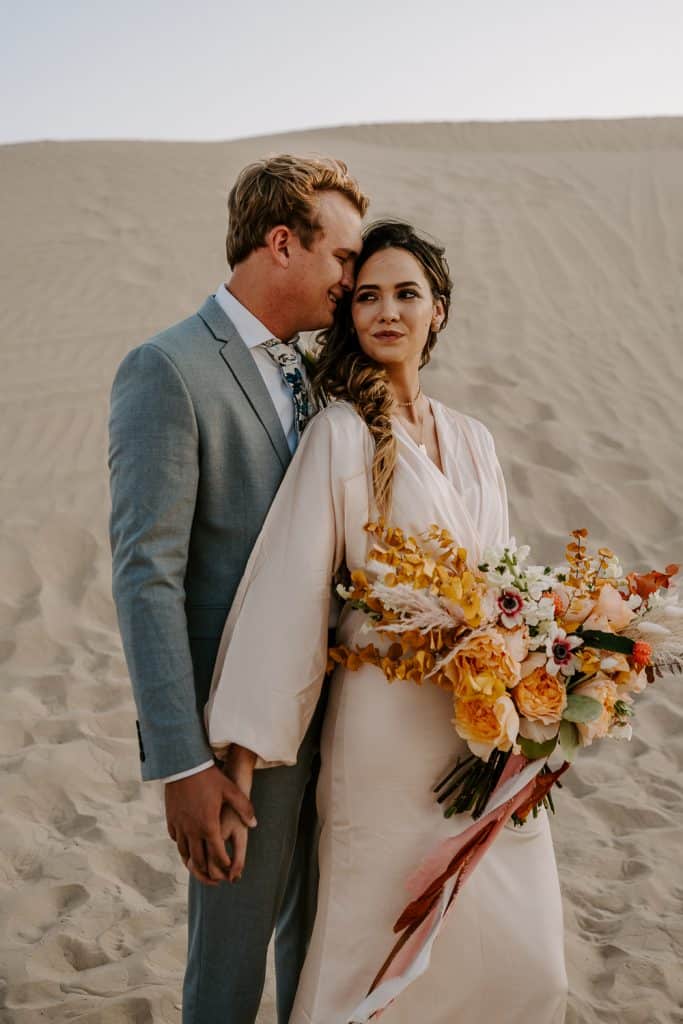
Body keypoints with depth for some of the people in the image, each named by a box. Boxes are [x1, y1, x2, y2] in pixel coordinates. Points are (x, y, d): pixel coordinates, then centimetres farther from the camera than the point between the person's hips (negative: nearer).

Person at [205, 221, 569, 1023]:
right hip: (391, 725, -6)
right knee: (385, 959, 5)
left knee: (521, 956, 13)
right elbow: (287, 594, -15)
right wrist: (241, 762, -19)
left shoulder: (472, 441, 10)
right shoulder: (341, 433, -9)